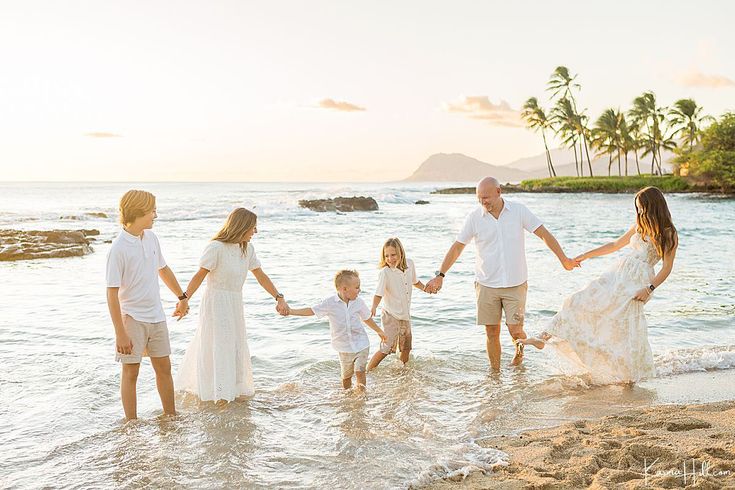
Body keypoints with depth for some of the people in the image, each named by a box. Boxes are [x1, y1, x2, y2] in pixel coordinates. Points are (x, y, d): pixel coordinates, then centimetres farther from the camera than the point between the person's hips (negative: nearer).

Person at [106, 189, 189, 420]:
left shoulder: (151, 238, 3)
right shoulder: (118, 248, -17)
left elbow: (163, 269, 20)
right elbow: (112, 293, -17)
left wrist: (182, 297, 28)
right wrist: (120, 333, -20)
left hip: (156, 316, 7)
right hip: (131, 318, -6)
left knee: (164, 368, 13)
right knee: (131, 372, 4)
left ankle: (171, 416, 26)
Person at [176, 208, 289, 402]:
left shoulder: (247, 248, 4)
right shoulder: (216, 247, -17)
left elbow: (261, 276, 9)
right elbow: (199, 276, -17)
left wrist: (279, 298, 4)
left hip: (235, 305, 7)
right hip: (216, 303, -7)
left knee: (236, 349, 13)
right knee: (218, 349, -2)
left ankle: (234, 390, 25)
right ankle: (219, 395, 7)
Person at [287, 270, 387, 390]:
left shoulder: (359, 303, -3)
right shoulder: (330, 303, -12)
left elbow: (367, 318, 14)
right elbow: (312, 311, -11)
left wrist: (379, 331, 26)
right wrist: (290, 311, -21)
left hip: (361, 345, 0)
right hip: (344, 347, 0)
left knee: (360, 371, -11)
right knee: (346, 376, 13)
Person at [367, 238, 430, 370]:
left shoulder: (410, 264, -4)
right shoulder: (384, 273, -20)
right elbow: (379, 294, -26)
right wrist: (374, 307, -44)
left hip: (405, 315, 6)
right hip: (390, 315, -6)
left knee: (406, 347, 17)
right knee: (387, 347, -13)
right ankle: (368, 371, -1)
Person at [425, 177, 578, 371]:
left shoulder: (518, 211, -5)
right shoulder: (474, 217, -4)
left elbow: (543, 233, -2)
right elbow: (457, 247, 1)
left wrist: (563, 258, -8)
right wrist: (440, 275, -2)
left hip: (515, 284, -1)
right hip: (486, 285, 1)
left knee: (515, 330, -3)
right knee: (492, 332, 4)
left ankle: (519, 350, 31)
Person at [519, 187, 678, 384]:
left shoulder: (669, 234, -4)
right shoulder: (640, 226, 15)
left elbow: (667, 268, -7)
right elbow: (615, 245, 24)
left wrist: (649, 288, -19)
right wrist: (586, 255, 21)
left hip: (637, 282, -6)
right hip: (618, 273, 6)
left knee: (626, 326, -11)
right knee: (582, 301, -5)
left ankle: (629, 374, 9)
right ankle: (545, 337, -5)